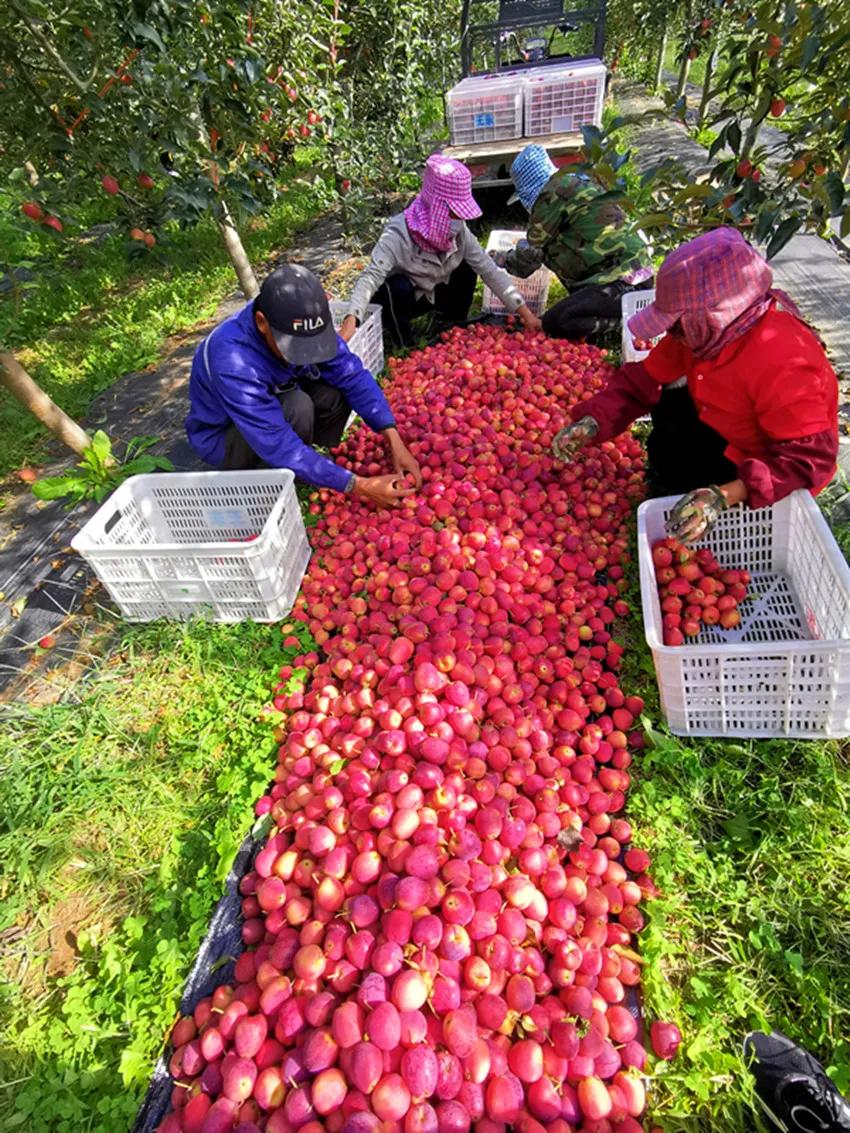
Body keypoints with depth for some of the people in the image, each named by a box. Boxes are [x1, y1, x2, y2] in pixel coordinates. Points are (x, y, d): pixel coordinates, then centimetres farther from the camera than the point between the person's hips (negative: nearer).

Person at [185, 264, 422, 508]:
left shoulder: (295, 322, -21)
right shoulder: (234, 360, -38)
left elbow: (352, 376, -18)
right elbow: (277, 445, -40)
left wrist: (394, 441, -29)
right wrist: (358, 486, -42)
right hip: (223, 436, -5)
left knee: (335, 390, -19)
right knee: (297, 408, -34)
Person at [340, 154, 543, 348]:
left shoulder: (459, 231, -16)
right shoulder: (399, 234, -32)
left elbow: (489, 270, -16)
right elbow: (370, 276, -41)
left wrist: (524, 312, -22)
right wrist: (350, 321, -59)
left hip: (433, 292, 5)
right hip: (398, 296, -5)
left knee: (467, 268, -15)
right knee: (398, 287, -37)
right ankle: (404, 344, -11)